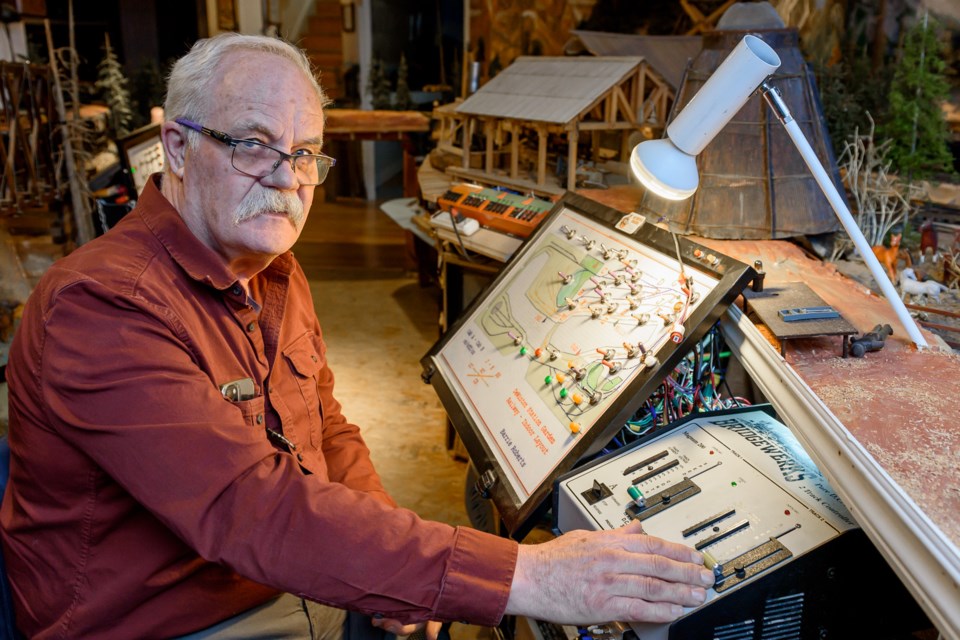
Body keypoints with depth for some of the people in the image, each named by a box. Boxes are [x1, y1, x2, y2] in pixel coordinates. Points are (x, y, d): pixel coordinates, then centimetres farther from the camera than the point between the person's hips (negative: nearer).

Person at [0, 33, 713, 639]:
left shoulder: (275, 275, 6)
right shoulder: (101, 306, -25)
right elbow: (250, 506, -36)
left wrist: (385, 551, -7)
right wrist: (522, 579, -40)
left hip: (302, 581, 8)